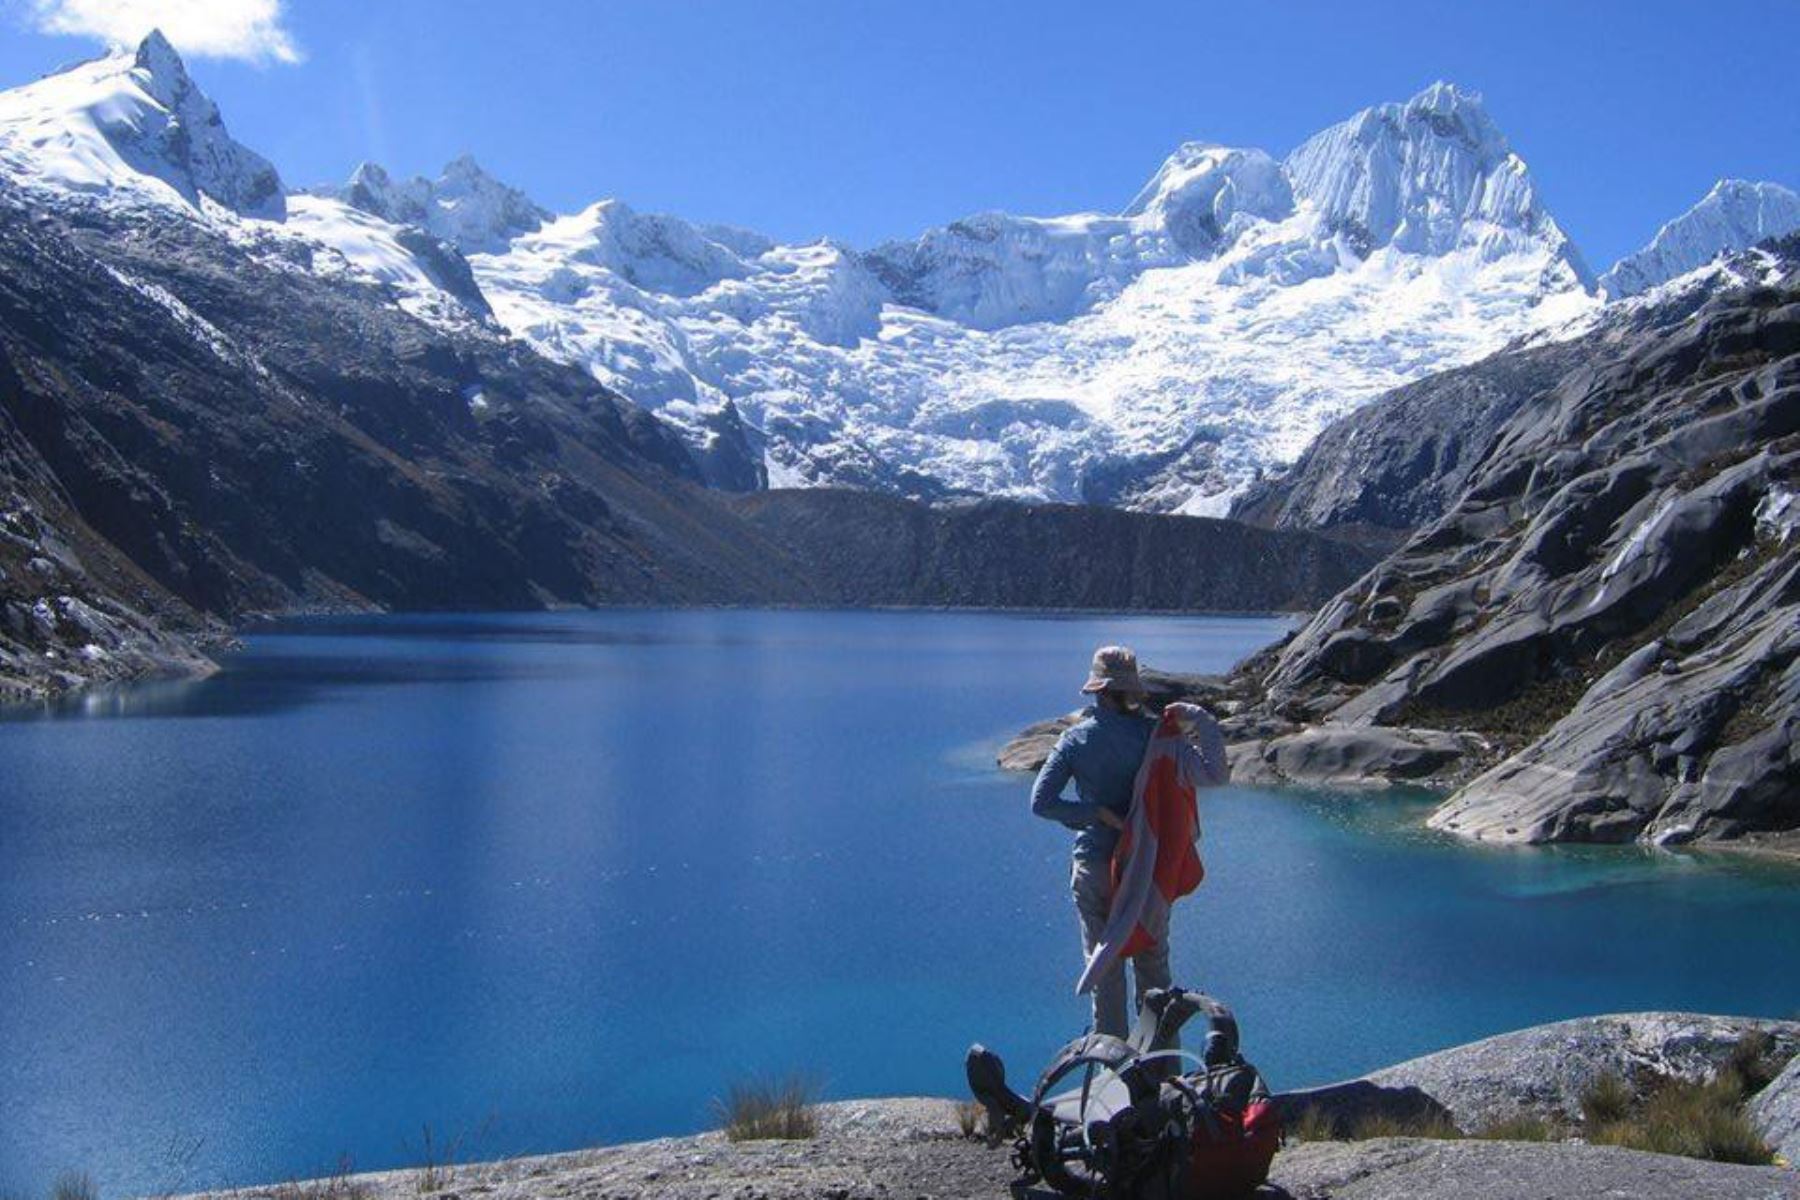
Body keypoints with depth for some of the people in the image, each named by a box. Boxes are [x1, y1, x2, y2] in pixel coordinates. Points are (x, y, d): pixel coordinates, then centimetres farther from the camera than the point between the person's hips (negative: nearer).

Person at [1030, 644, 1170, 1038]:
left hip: (1095, 864, -1)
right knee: (1153, 960, 17)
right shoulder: (1153, 732, -8)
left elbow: (1041, 801, -14)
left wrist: (1100, 815, -14)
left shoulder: (1077, 737, -8)